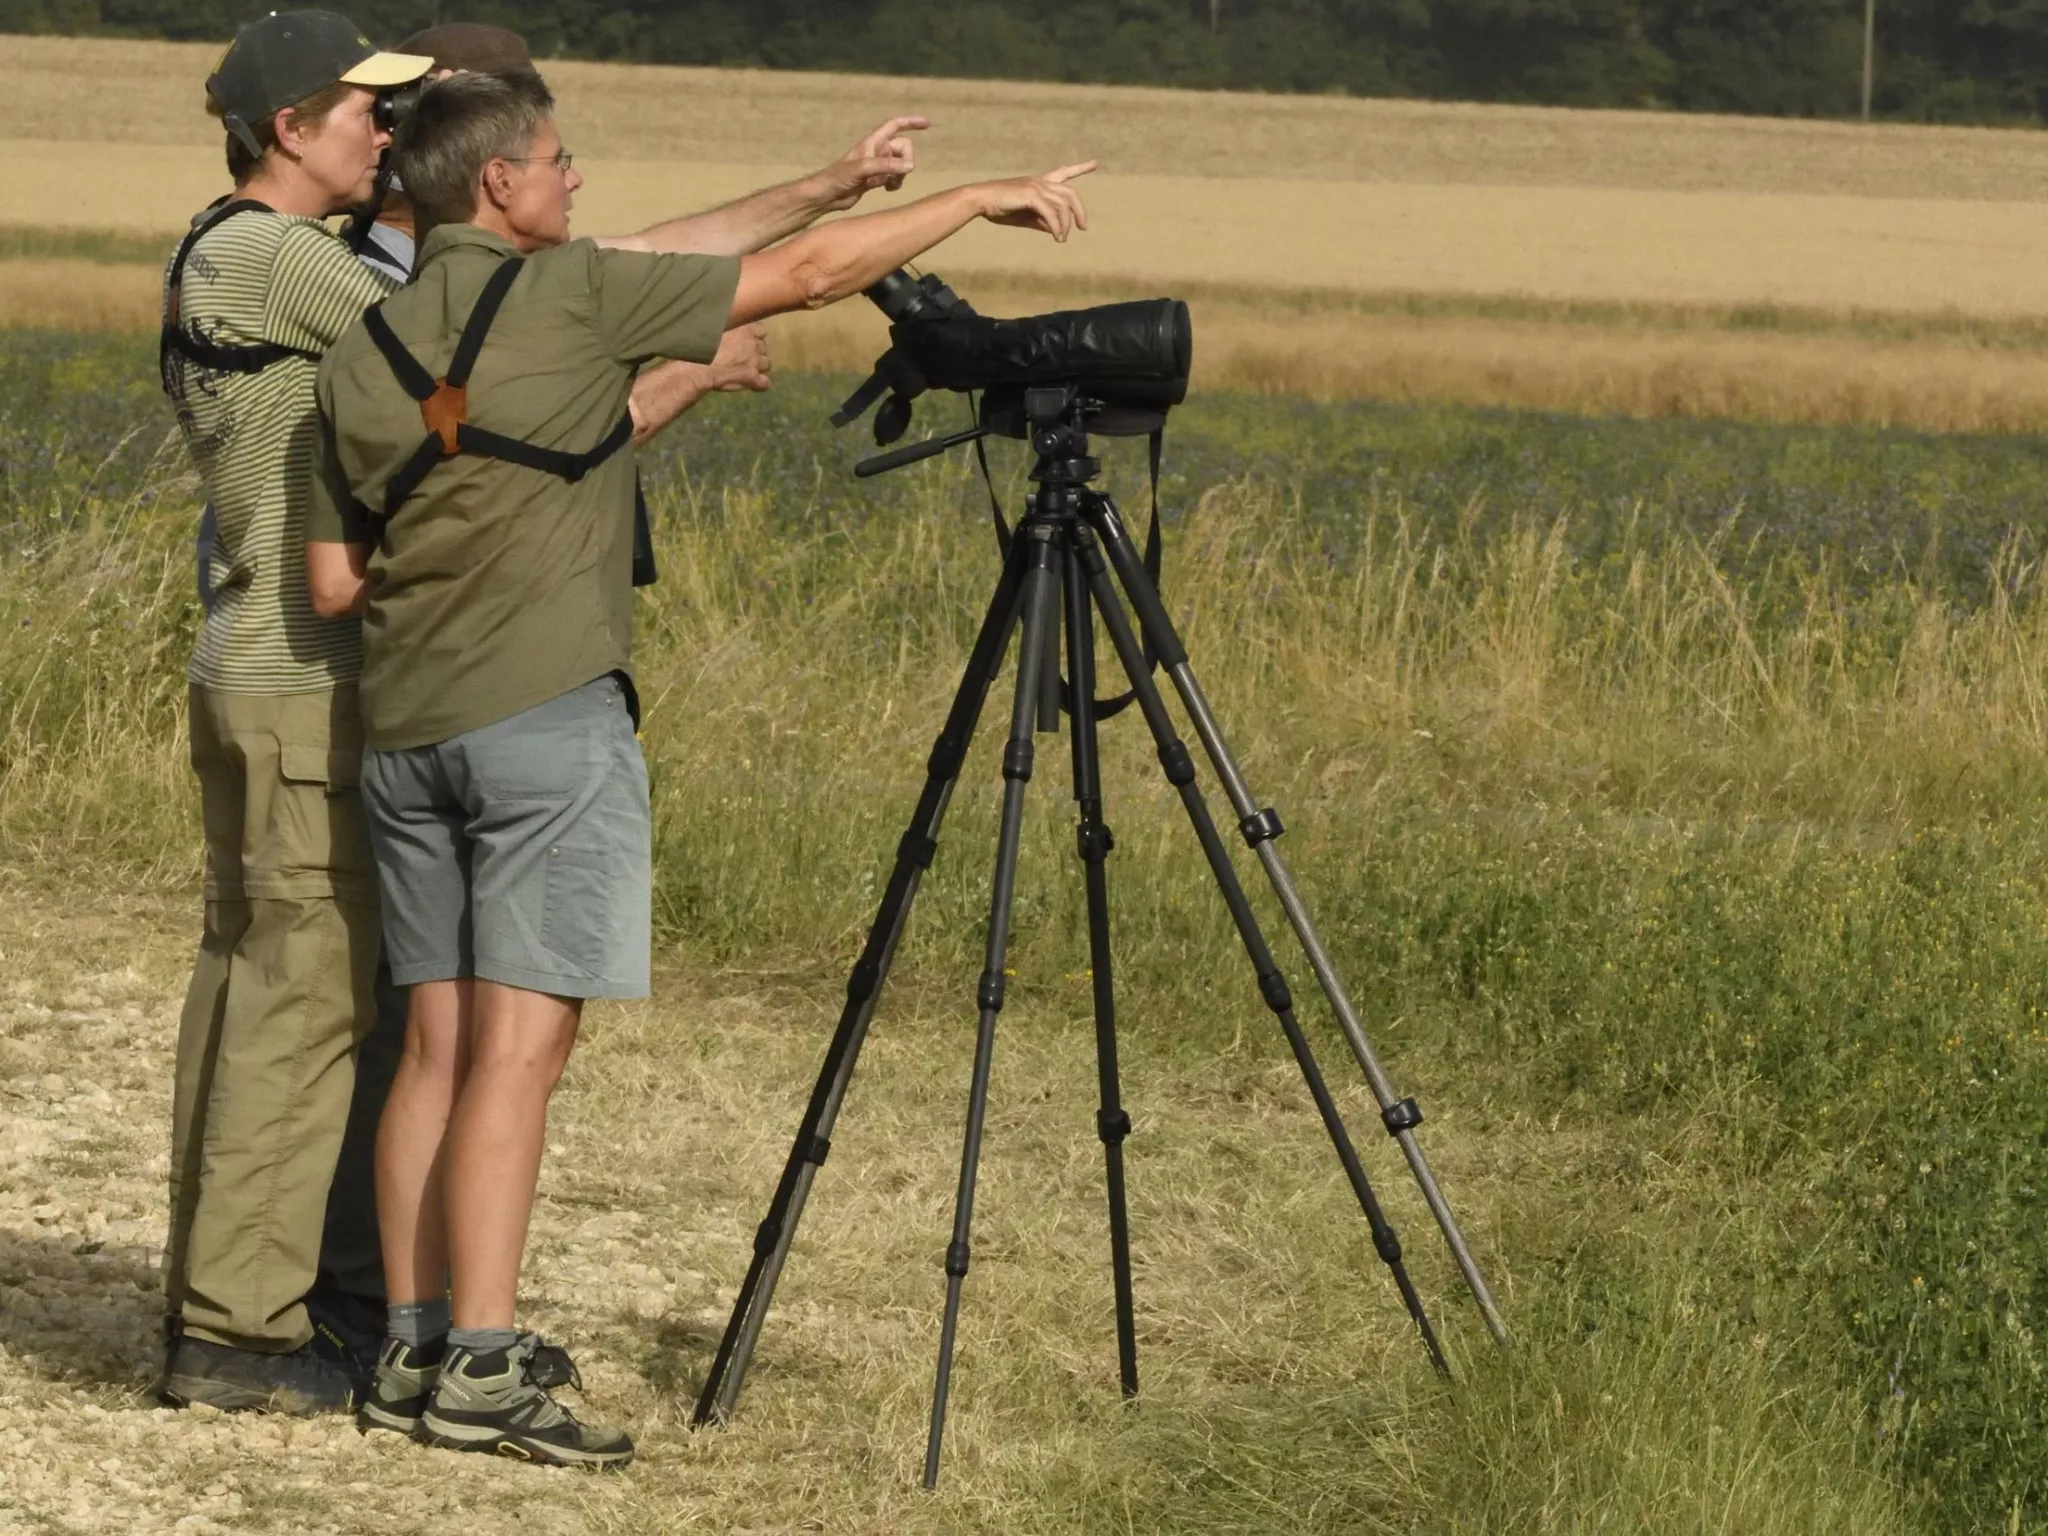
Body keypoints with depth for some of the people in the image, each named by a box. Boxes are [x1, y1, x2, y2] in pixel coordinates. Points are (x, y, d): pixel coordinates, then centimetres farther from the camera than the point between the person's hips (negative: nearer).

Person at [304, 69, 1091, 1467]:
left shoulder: (363, 353, 11)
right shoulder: (572, 295, -5)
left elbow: (334, 581, 11)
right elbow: (811, 272, -3)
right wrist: (983, 199, 6)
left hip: (404, 727, 6)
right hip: (547, 719, -6)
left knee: (440, 1042, 10)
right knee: (520, 1045, -7)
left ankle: (411, 1352, 9)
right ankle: (482, 1366, -11)